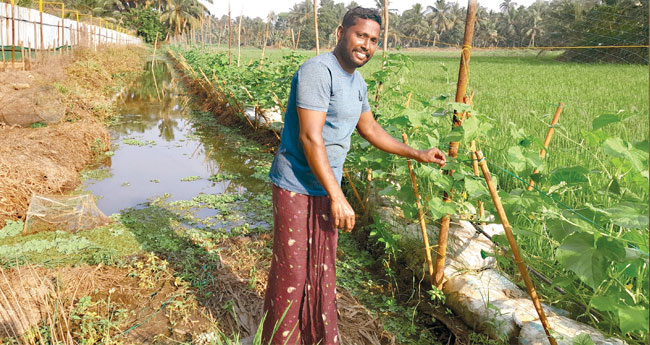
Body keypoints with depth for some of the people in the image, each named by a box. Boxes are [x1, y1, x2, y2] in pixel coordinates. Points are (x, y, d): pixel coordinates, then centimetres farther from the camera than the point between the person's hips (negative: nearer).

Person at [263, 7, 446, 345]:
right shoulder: (318, 71, -19)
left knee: (322, 268, 17)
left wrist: (417, 154, 23)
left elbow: (370, 129, 22)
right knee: (291, 269, 2)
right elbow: (310, 138, -24)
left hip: (325, 187, 8)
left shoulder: (357, 82, 10)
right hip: (297, 187, -8)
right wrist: (337, 197, -25)